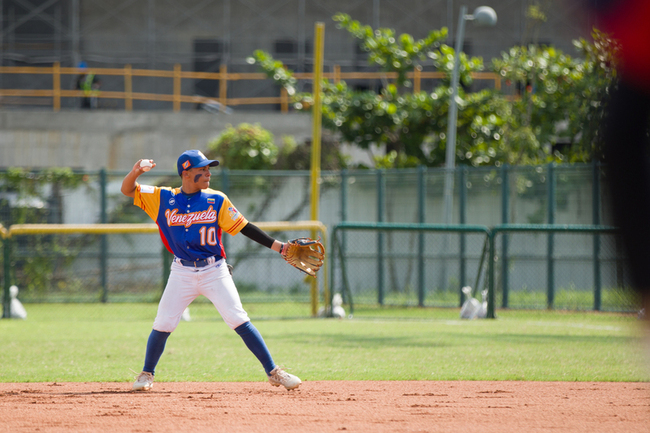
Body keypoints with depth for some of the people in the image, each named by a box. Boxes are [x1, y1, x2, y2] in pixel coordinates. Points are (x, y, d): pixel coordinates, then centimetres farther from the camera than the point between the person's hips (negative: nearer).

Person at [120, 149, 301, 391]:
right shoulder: (163, 198, 0)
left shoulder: (217, 200, 0)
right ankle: (146, 375, 19)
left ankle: (273, 372, -5)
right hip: (182, 274, 1)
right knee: (162, 325, -2)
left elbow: (243, 227, 1)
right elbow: (127, 190, -1)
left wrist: (278, 247, -5)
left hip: (214, 271, -1)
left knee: (240, 322, -8)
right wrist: (136, 172, -23)